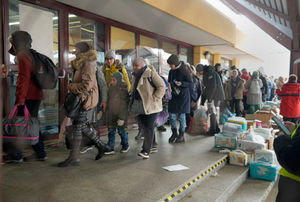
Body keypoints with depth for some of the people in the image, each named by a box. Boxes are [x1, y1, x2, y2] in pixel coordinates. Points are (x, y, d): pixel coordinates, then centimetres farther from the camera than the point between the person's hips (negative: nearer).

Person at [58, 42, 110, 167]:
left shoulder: (87, 63, -14)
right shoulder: (80, 64, 17)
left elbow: (87, 84, -23)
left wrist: (71, 87, -12)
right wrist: (72, 86, 7)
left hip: (85, 98, -10)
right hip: (81, 98, 10)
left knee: (77, 127, -4)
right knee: (82, 126, 14)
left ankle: (74, 158, 5)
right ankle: (101, 146, 25)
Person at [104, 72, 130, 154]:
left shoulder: (123, 90, -12)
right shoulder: (111, 88, 8)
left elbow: (124, 105, -14)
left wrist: (122, 117, -17)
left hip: (120, 114, -6)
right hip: (111, 114, 6)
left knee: (121, 130, 5)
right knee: (111, 131, 6)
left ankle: (125, 145, 27)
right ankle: (111, 148, 12)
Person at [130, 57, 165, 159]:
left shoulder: (151, 74, -10)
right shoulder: (135, 76, 15)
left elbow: (161, 86, -13)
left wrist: (154, 98, -16)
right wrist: (132, 99, 14)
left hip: (151, 106, -8)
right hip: (140, 106, 8)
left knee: (149, 127, -8)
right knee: (145, 127, 13)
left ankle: (146, 150, -6)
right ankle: (153, 146, 28)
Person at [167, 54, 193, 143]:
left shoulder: (184, 71, -12)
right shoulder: (171, 71, 7)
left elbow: (191, 84, -11)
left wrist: (181, 84, -25)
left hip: (183, 96, -6)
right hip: (174, 96, 6)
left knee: (181, 116, 1)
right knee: (172, 115, 4)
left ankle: (181, 135, 14)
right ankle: (174, 133, 21)